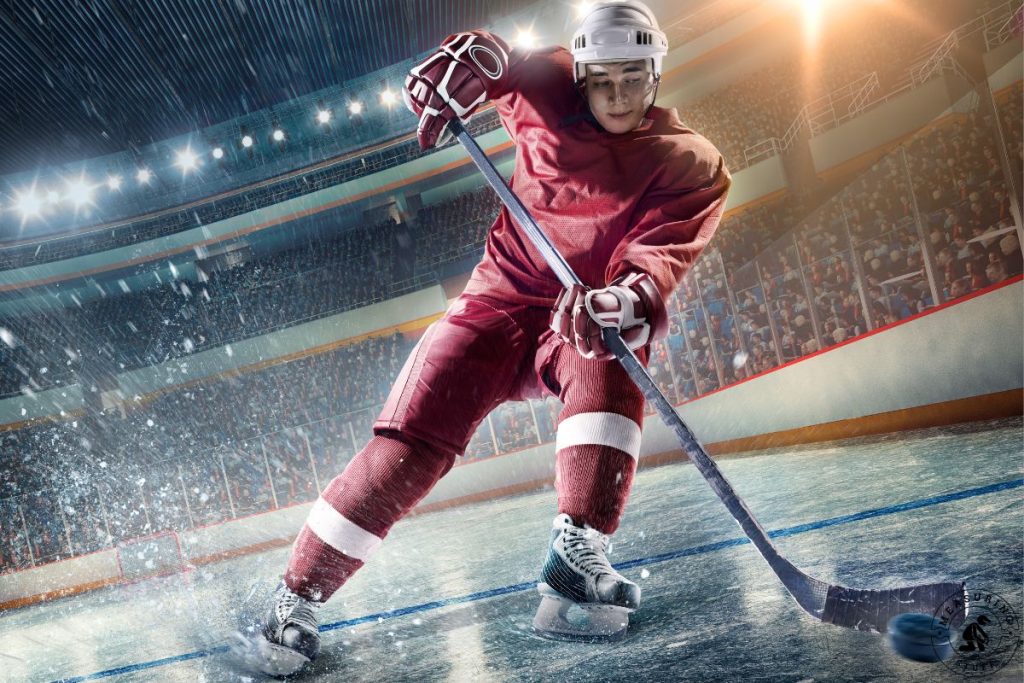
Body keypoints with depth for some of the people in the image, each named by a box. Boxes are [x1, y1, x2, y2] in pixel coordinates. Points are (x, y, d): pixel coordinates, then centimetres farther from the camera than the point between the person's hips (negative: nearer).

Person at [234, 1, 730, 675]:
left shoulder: (692, 165, -4)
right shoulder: (551, 93, 2)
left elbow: (660, 253, -17)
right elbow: (491, 57, 2)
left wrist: (628, 299, -40)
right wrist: (465, 59, -24)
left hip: (589, 314, 0)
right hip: (505, 295, 1)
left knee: (608, 364, -38)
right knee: (414, 434, -14)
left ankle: (577, 556, -31)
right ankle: (297, 599, -2)